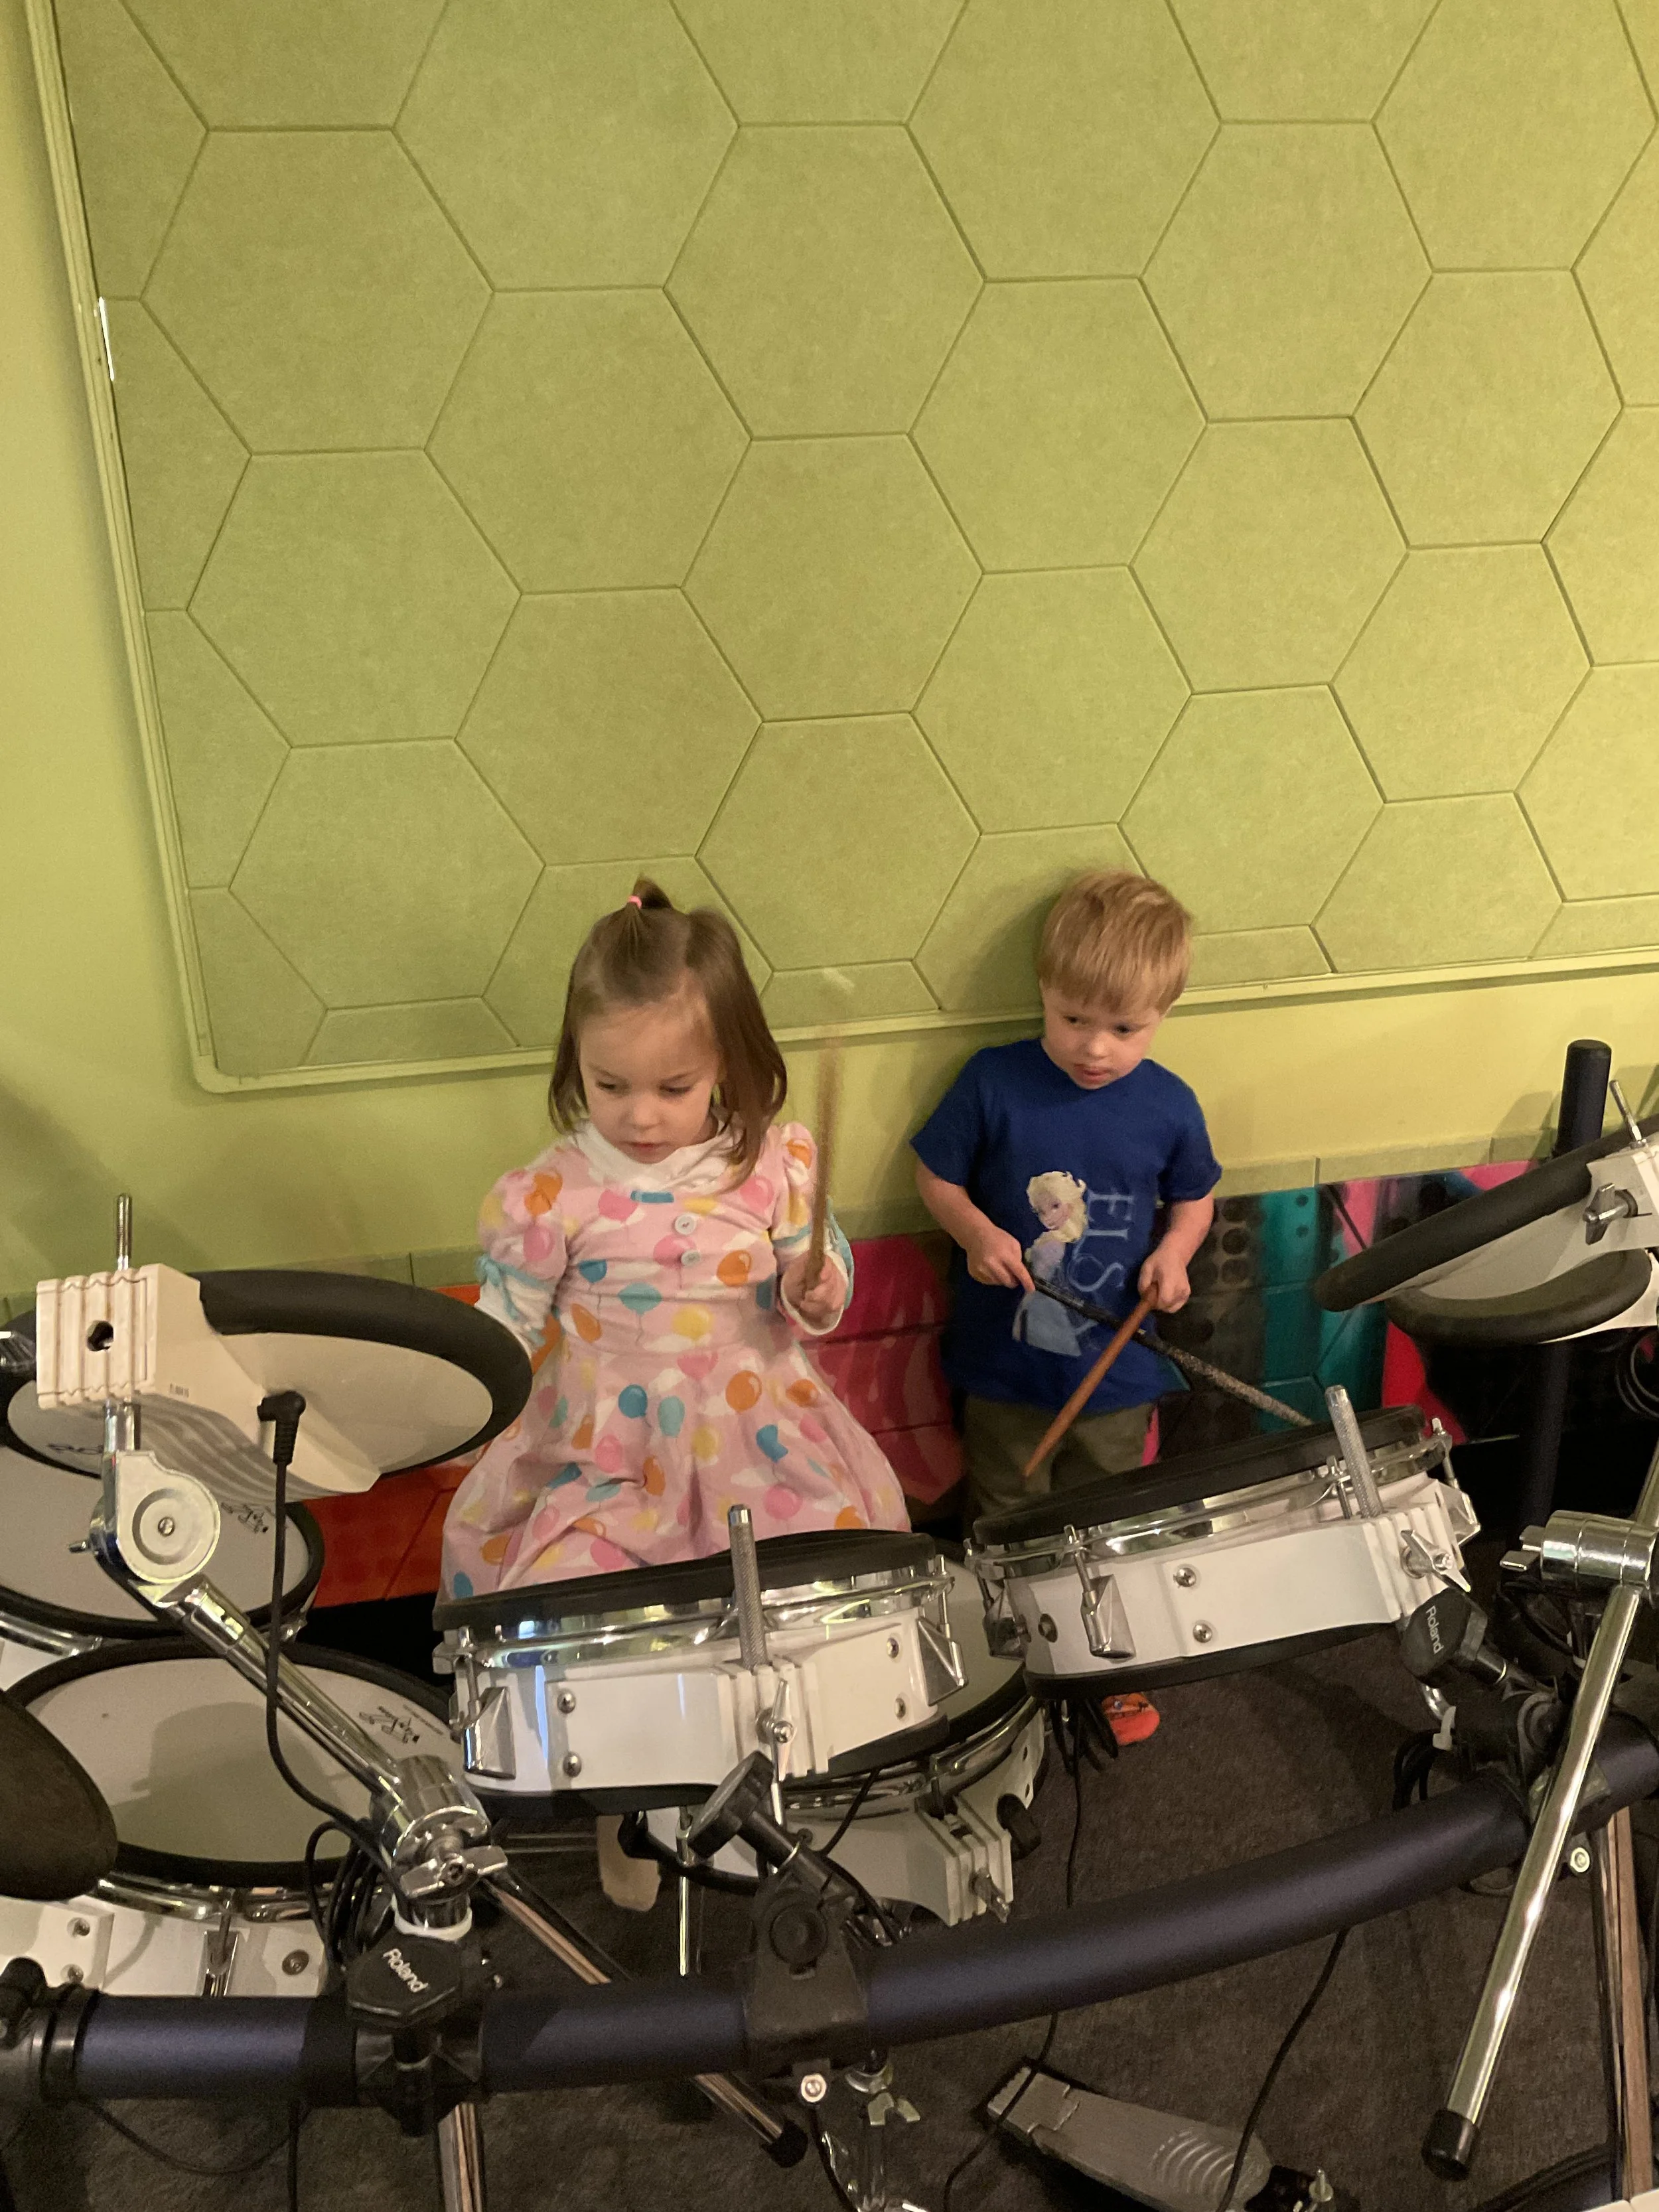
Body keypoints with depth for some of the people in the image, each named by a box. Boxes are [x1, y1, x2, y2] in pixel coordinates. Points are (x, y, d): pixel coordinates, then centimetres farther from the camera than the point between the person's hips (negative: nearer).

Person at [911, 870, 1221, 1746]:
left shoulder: (1169, 1107, -10)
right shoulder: (994, 1083, -16)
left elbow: (1193, 1198, 6)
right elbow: (935, 1176, -5)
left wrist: (1173, 1252, -13)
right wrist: (975, 1232, -22)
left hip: (1116, 1367, 1)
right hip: (1005, 1366, -1)